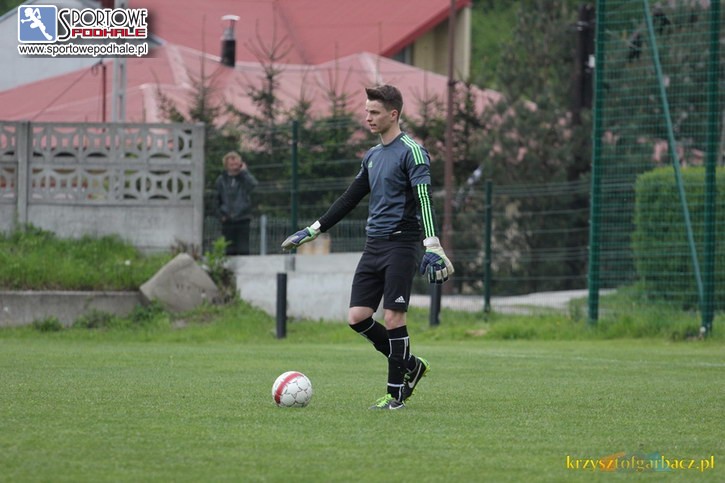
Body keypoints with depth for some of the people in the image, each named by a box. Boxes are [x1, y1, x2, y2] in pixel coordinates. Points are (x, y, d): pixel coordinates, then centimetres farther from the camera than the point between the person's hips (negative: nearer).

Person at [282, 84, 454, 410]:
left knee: (393, 318, -9)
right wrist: (314, 231, 23)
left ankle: (395, 394, -1)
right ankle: (411, 366, 17)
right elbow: (349, 199, 24)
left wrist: (432, 246, -28)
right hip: (374, 245, 8)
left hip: (401, 244, -8)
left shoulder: (411, 152, -8)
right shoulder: (372, 156, 16)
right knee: (357, 317, 1)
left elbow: (424, 200, -18)